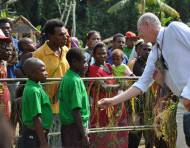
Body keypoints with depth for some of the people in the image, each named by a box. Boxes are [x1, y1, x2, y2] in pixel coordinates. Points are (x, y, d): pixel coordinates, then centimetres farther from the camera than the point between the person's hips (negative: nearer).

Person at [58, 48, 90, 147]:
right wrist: (84, 135, -20)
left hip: (66, 126, 9)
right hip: (75, 127, -9)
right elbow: (76, 110, -21)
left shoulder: (66, 78, 9)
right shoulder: (75, 81, -17)